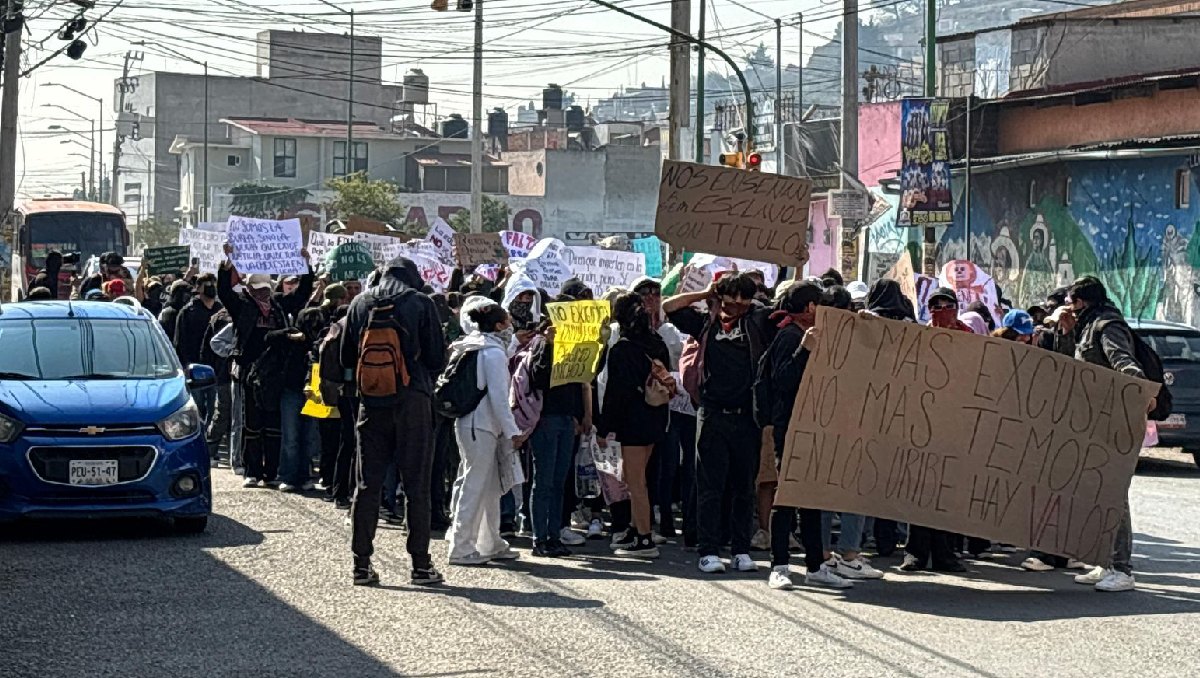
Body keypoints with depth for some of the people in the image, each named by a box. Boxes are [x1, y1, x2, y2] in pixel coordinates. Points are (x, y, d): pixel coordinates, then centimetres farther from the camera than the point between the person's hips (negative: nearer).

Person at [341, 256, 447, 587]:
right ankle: (420, 564, 1)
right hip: (412, 399, -3)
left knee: (368, 483, 7)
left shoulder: (360, 303, 7)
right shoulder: (420, 303, -3)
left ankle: (362, 563, 6)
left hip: (371, 402, 3)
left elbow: (346, 358, 12)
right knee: (417, 484, 1)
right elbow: (437, 357, -3)